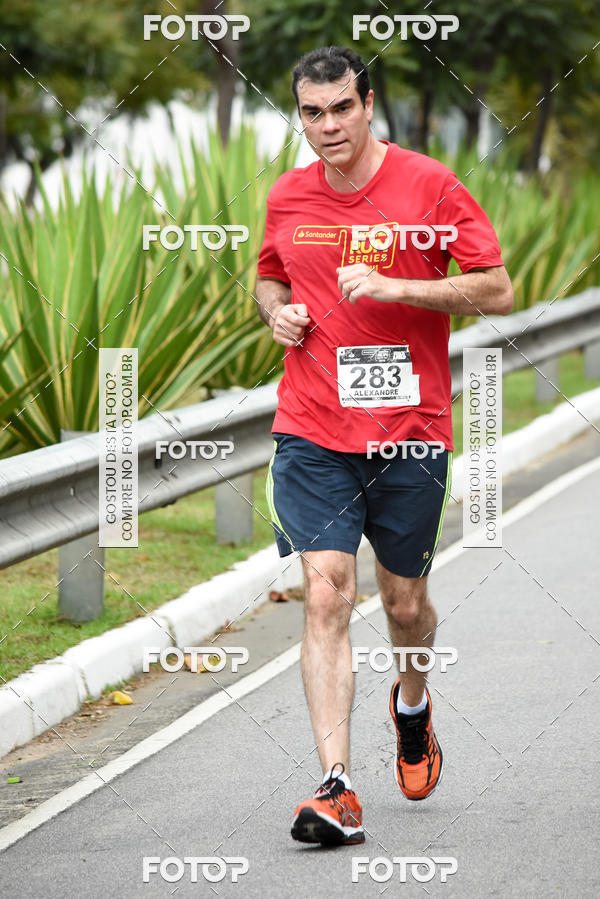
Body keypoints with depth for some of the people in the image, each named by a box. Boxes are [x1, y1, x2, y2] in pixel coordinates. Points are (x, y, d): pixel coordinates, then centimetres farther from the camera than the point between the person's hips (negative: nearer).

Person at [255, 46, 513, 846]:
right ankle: (337, 790, -15)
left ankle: (412, 702, 46)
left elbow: (497, 291, -8)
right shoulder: (287, 198, 6)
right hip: (312, 434, 2)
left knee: (405, 602, 10)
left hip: (410, 431, -2)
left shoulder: (429, 186, -6)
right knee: (325, 596, -11)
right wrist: (278, 311, 1)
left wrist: (394, 287, -19)